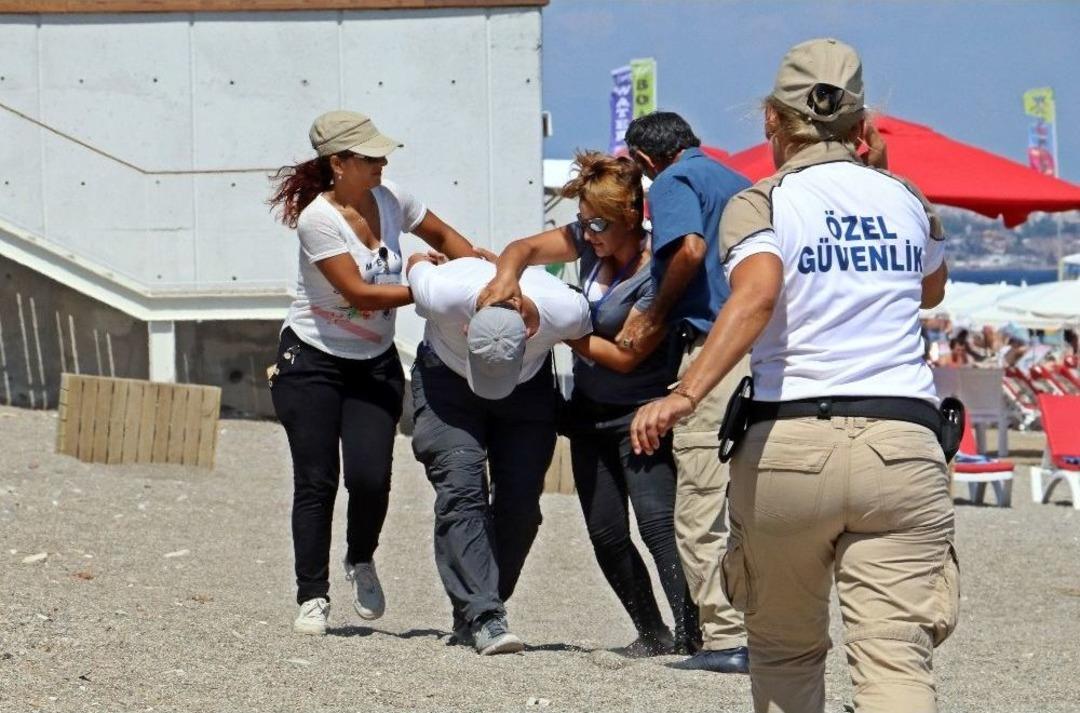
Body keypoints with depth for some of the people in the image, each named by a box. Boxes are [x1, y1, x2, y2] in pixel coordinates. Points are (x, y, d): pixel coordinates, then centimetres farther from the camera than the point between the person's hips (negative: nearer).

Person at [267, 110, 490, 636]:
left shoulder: (390, 200, -2)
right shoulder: (317, 220, -20)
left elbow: (441, 235, 16)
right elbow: (359, 294, -22)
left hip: (375, 364, 4)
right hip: (312, 361, -4)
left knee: (370, 476, -12)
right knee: (316, 481, -6)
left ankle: (361, 561, 17)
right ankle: (312, 597, 2)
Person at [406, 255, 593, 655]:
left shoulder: (565, 311, -34)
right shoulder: (444, 294, -38)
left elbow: (587, 340, -8)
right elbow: (417, 262, -13)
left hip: (530, 387, 2)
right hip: (446, 378, -2)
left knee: (520, 501, -9)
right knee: (461, 488, -21)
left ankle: (472, 615, 4)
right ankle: (483, 616, -28)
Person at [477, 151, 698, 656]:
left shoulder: (656, 273, -22)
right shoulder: (593, 242, 0)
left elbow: (626, 356, -20)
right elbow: (525, 248, 9)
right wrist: (506, 276, -15)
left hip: (640, 411, -8)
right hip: (590, 410, 8)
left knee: (657, 522, -23)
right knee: (606, 534, 5)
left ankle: (693, 633, -28)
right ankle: (653, 634, 14)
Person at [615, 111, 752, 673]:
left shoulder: (672, 182, -1)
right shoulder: (738, 183, 24)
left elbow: (690, 249, -19)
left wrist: (654, 317, -5)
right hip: (768, 348, 8)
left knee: (701, 513, -5)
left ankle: (727, 640, -9)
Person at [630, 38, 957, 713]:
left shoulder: (760, 203, 3)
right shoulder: (906, 199, 15)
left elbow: (756, 295, -18)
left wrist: (686, 394, -27)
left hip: (786, 443, -1)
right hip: (903, 447, 1)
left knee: (786, 652, 19)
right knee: (896, 656, -11)